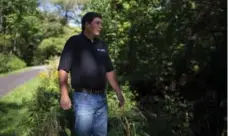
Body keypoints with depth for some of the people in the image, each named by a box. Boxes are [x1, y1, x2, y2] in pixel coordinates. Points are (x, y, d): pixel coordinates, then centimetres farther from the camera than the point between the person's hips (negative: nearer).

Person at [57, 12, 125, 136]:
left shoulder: (102, 45, 12)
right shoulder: (74, 42, -6)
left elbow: (109, 71, 15)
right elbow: (63, 69, -11)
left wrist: (119, 92, 11)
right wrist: (64, 94, -18)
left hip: (101, 98, 6)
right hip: (83, 98, -6)